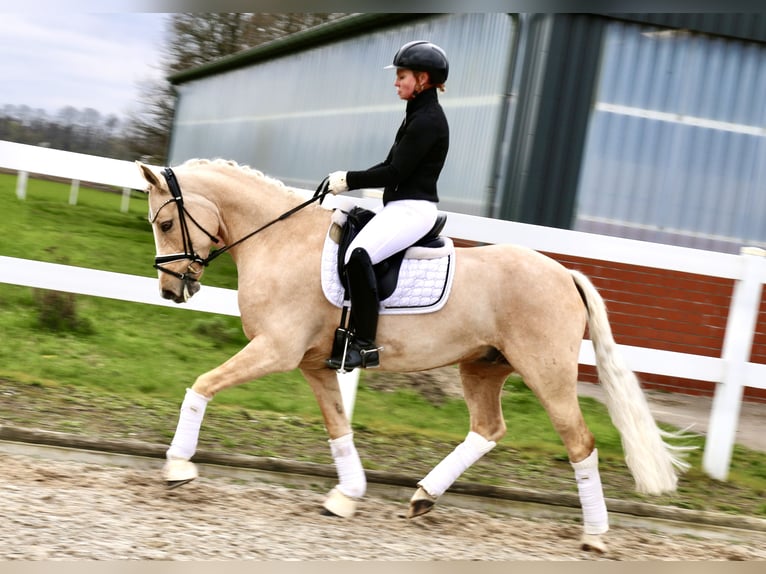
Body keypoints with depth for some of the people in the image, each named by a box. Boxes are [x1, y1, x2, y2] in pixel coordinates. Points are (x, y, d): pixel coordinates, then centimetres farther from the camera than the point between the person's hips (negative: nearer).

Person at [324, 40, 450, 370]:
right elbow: (391, 167, 17)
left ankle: (365, 345, -28)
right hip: (399, 207, 11)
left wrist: (349, 180, -12)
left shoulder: (427, 120, -14)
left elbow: (395, 172, -18)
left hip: (413, 209, -11)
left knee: (358, 255, -32)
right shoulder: (418, 115, 17)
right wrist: (348, 180, 6)